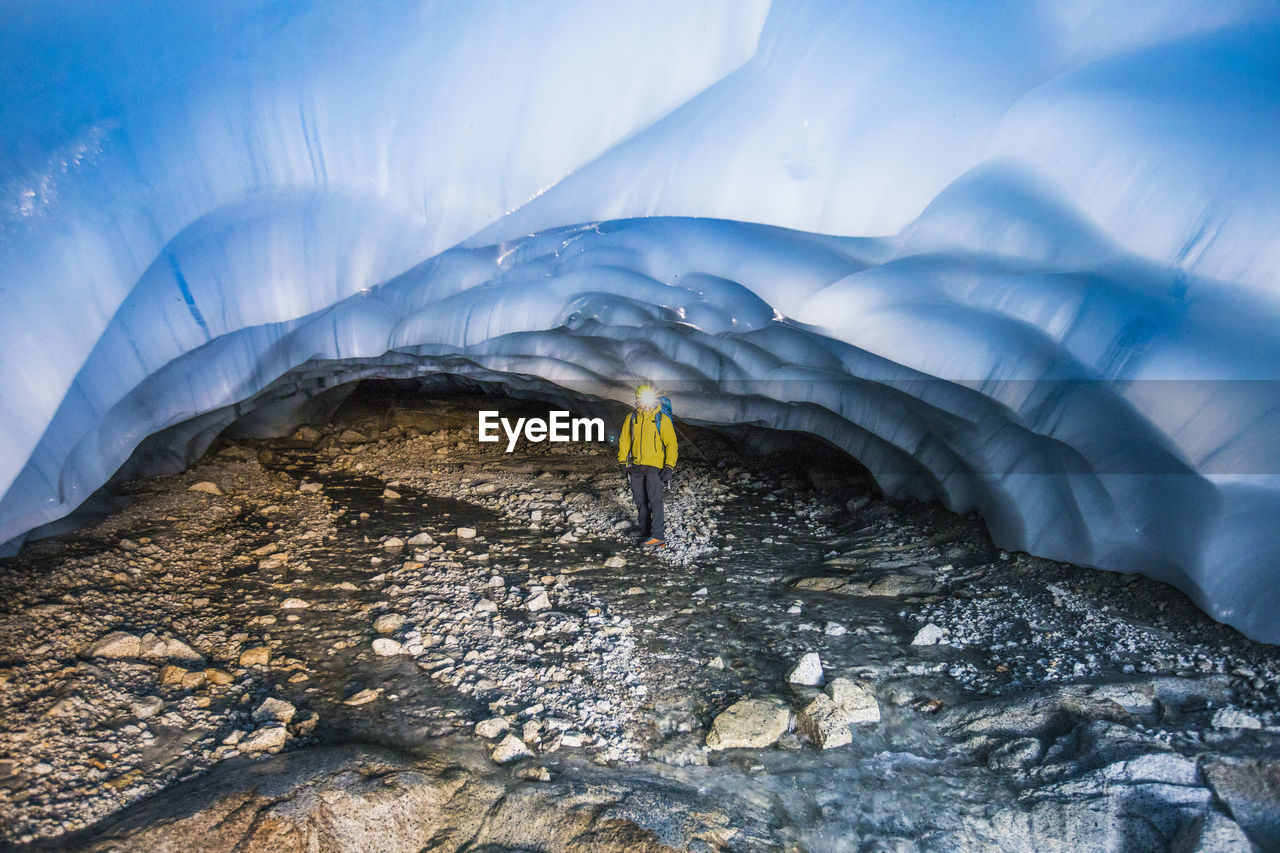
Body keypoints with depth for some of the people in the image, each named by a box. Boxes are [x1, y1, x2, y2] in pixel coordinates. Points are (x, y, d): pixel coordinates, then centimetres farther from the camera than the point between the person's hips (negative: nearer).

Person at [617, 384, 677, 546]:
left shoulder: (662, 419, -2)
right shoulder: (631, 418, 7)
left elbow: (671, 443, -2)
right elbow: (624, 441, 14)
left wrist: (669, 467, -10)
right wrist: (623, 462, 8)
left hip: (655, 466, -4)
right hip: (636, 467, 4)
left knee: (654, 499, -17)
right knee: (641, 502, 8)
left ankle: (658, 535, -19)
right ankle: (645, 533, 18)